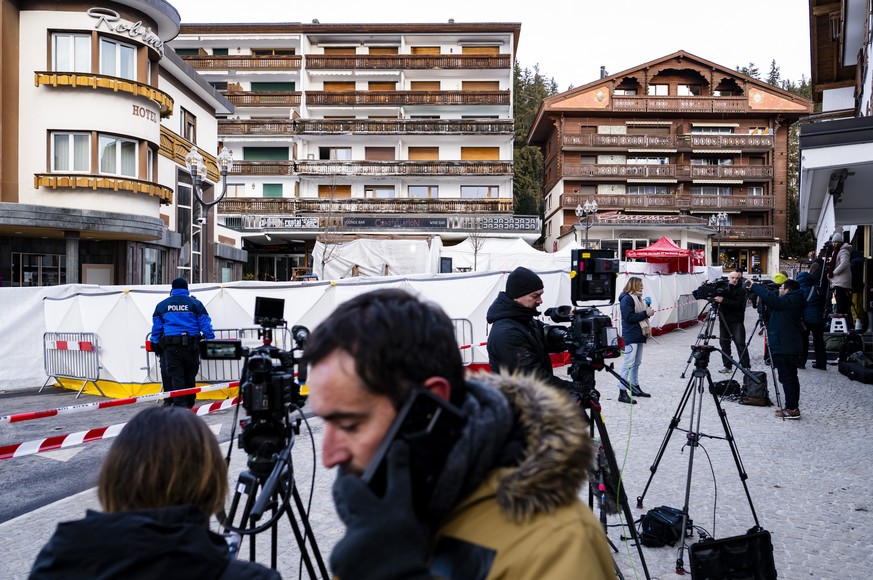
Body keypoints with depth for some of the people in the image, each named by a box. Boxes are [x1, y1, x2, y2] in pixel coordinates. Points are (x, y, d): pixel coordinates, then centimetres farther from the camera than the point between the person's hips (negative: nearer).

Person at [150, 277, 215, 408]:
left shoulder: (162, 305, 9)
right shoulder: (195, 304, 4)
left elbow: (156, 328, 10)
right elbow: (205, 325, 2)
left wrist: (155, 345, 17)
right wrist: (211, 342, 7)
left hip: (170, 346, 0)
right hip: (191, 345, 0)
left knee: (175, 376, 0)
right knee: (190, 375, 12)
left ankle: (180, 404, -7)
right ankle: (189, 403, 20)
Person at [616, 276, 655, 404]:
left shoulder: (637, 297, 15)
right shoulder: (626, 299, -13)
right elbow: (629, 317, -21)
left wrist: (647, 311, 3)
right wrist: (645, 313, -18)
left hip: (639, 335, 9)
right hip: (631, 336, -9)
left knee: (637, 363, 15)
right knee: (628, 364, -10)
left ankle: (635, 387, 25)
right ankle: (622, 393, -10)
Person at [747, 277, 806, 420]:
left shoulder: (789, 301, -15)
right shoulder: (793, 301, 15)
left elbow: (770, 299, -26)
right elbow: (773, 304, 19)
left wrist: (754, 286, -13)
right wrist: (754, 289, 10)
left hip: (785, 347, -10)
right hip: (790, 345, 10)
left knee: (787, 378, -6)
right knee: (790, 378, 14)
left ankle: (792, 409, -3)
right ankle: (792, 408, 21)